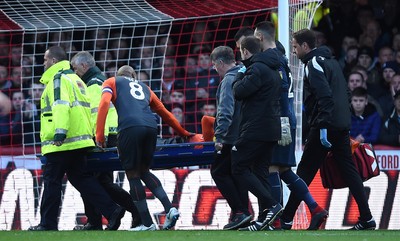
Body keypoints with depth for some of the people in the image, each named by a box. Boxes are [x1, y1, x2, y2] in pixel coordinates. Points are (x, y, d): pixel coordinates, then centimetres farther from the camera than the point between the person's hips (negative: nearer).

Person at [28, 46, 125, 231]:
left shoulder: (58, 79, -8)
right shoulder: (75, 78, 22)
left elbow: (61, 105, -23)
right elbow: (88, 107, 23)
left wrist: (60, 132, -30)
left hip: (61, 142, -9)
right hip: (80, 139, 9)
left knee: (52, 181, -1)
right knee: (81, 178, 10)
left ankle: (48, 224, 3)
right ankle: (112, 210, -1)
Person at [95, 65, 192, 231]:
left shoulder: (112, 82, 25)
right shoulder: (144, 88, 35)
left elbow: (104, 103, 6)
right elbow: (165, 113, 37)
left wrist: (99, 136, 4)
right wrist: (184, 133, 47)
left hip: (130, 127, -5)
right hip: (151, 128, 5)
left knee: (133, 175, 2)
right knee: (144, 171, 20)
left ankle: (147, 224, -1)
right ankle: (170, 209, 4)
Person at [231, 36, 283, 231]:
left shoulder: (257, 69, -13)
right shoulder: (272, 70, 19)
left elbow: (238, 92, -16)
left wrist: (240, 76, 4)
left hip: (256, 130, -10)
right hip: (272, 131, 10)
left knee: (238, 168, -5)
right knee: (260, 171, 9)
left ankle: (271, 205, -14)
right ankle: (264, 219, 4)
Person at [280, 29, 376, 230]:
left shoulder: (314, 64, -9)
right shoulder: (331, 61, 19)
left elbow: (325, 96, -20)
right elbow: (346, 93, 22)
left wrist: (323, 127, -23)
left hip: (325, 128, -8)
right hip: (342, 127, 8)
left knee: (304, 172, -3)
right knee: (349, 171, 7)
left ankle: (286, 219, -1)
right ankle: (366, 219, 1)